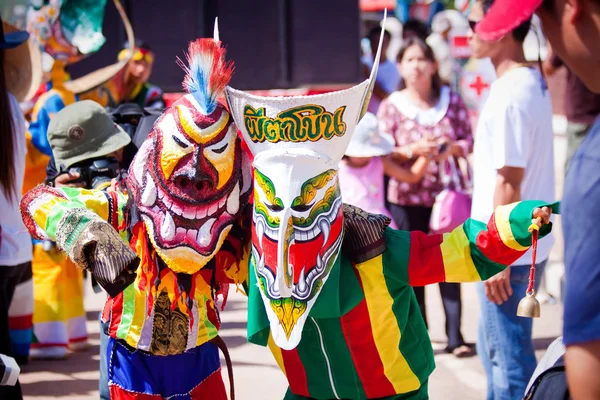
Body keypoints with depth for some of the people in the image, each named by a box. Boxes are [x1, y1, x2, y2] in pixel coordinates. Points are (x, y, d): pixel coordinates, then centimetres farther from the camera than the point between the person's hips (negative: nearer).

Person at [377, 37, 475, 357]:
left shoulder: (451, 101, 3)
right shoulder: (391, 107, 0)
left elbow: (469, 141, 5)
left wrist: (452, 148, -16)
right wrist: (413, 150, -19)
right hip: (407, 198, 0)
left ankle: (455, 335, 1)